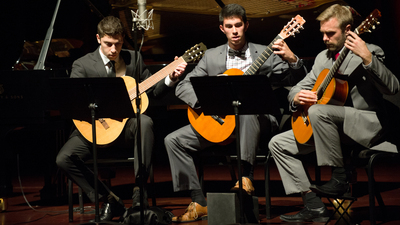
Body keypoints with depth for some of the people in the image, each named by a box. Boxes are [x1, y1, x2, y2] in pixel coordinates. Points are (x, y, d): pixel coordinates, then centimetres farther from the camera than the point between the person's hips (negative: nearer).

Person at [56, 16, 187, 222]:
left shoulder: (134, 58, 9)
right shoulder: (82, 65, -1)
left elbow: (151, 91, 13)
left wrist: (170, 78, -4)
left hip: (127, 123, 1)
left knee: (144, 122, -35)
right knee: (64, 159, -23)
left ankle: (140, 188, -26)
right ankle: (109, 200, -9)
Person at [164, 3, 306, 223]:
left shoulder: (266, 54, 4)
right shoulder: (211, 56, 11)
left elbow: (298, 81, -2)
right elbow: (182, 87, 5)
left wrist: (292, 60, -23)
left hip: (255, 120, -4)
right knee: (173, 140, -11)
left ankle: (245, 175, -33)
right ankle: (199, 203, -10)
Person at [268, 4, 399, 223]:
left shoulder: (370, 52, -6)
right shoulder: (322, 58, 15)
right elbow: (298, 88, 18)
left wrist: (367, 58, -32)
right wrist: (297, 97, -7)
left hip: (368, 125, -8)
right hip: (333, 128, 8)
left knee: (318, 111, -35)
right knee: (278, 144, -2)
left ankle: (340, 178, -21)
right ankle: (314, 206, -8)